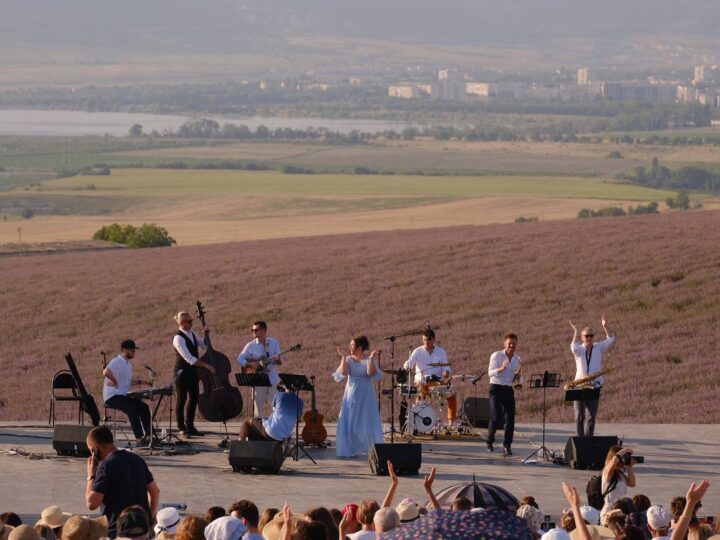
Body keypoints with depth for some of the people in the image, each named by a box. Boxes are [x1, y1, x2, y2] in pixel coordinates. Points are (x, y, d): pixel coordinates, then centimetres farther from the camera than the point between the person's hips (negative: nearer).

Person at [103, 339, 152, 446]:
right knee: (132, 408, -29)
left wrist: (139, 382, 9)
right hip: (112, 396, -10)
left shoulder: (128, 363, 18)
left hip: (123, 395, 10)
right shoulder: (116, 362, -14)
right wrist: (115, 382, -22)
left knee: (144, 407, -5)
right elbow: (106, 372, -34)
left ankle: (149, 436, -5)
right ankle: (139, 439, -30)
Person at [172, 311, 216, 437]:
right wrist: (207, 366, -27)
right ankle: (182, 428, 9)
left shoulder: (192, 333, 6)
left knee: (193, 398, 12)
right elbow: (189, 359, -27)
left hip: (193, 372, 8)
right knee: (181, 400, 2)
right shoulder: (178, 339, -21)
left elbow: (204, 345, 21)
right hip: (183, 373, -8)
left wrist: (204, 334, 0)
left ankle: (189, 426, 22)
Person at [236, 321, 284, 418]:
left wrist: (278, 360, -16)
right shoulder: (251, 346, 2)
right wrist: (251, 364, -14)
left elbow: (280, 363, 7)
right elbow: (240, 359, 2)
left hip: (273, 380, 0)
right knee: (258, 407, 1)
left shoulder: (274, 343, 4)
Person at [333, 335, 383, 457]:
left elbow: (371, 373, -18)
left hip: (365, 396, -2)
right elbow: (343, 372, -10)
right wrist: (343, 358, -13)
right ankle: (349, 450, 5)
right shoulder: (348, 359, 4)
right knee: (349, 423, -1)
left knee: (367, 424, -2)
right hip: (351, 395, 2)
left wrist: (372, 358, -23)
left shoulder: (369, 359, -2)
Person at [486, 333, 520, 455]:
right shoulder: (496, 355, -6)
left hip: (509, 389, 5)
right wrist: (501, 368, -33)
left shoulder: (517, 358, 10)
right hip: (496, 388, -5)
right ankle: (490, 442, 5)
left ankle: (507, 446, 6)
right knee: (495, 416, -14)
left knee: (510, 418, -3)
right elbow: (490, 373, -15)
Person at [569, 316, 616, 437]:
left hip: (595, 386, 2)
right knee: (579, 416, -4)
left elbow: (611, 341, -2)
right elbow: (573, 347, -21)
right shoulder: (578, 349, 3)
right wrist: (575, 331, -25)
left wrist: (605, 327, -9)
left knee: (591, 417, 3)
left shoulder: (598, 348, 9)